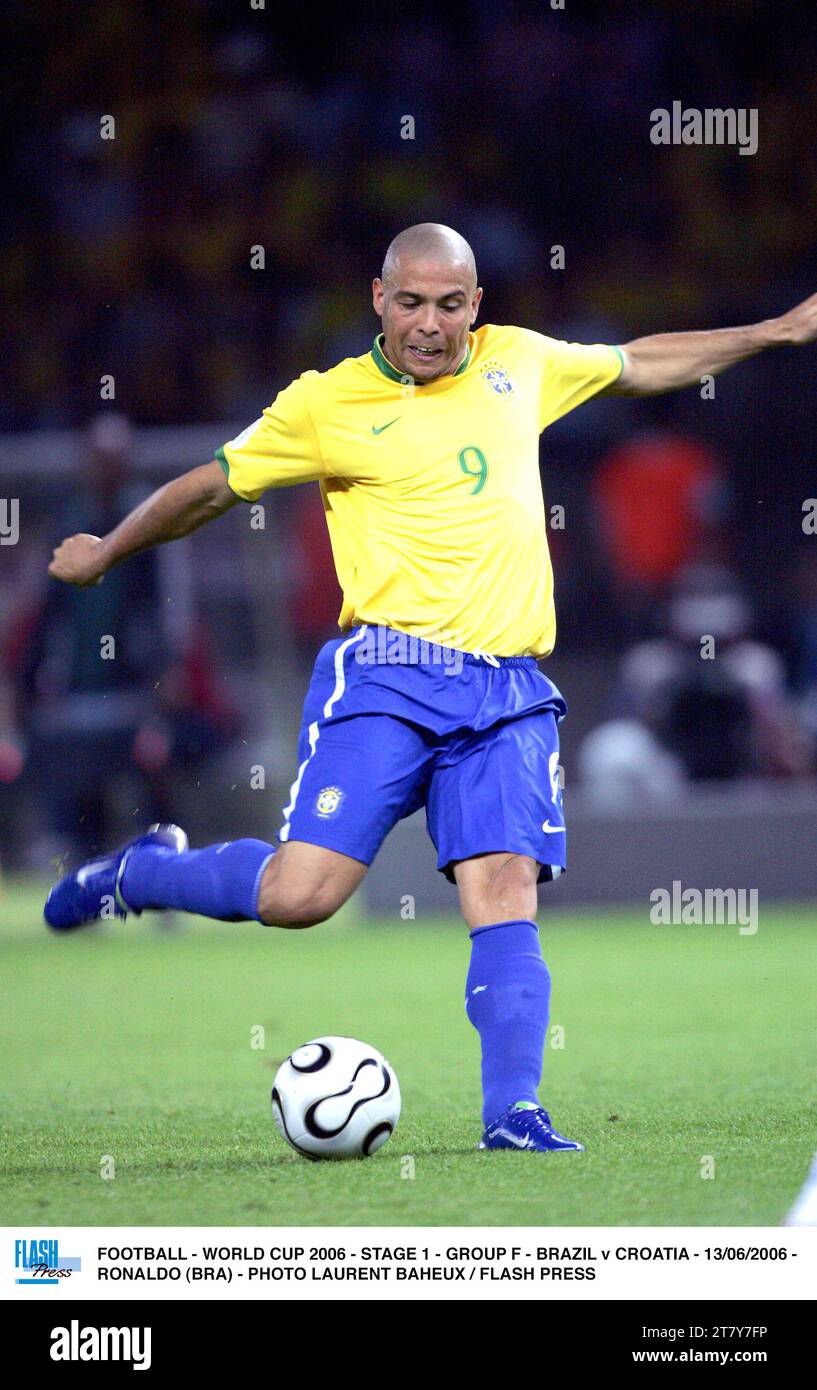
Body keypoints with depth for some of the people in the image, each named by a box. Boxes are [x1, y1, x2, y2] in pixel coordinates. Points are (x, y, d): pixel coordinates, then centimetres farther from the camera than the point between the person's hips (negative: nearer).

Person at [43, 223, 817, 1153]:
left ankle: (512, 1113, -16)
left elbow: (640, 365, 32)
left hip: (507, 692, 3)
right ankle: (140, 873, 14)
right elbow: (213, 487, 15)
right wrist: (104, 553, 26)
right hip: (386, 672, -3)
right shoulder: (326, 403, 3)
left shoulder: (520, 362, 15)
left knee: (506, 894, -13)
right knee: (300, 894, -13)